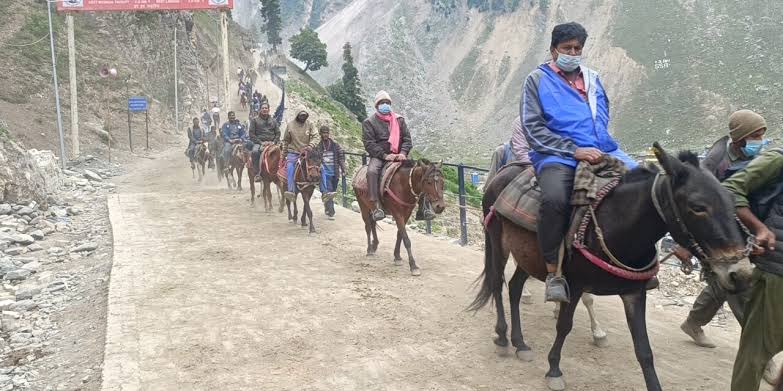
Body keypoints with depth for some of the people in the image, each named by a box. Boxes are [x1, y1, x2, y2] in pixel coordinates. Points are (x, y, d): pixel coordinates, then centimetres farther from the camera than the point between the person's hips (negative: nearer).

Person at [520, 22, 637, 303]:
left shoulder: (592, 78, 21)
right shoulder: (538, 79, 5)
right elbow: (533, 128, -5)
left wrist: (598, 146, 10)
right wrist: (574, 150, -14)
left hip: (601, 150, 6)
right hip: (557, 154, -6)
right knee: (554, 198, -37)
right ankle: (554, 273, -22)